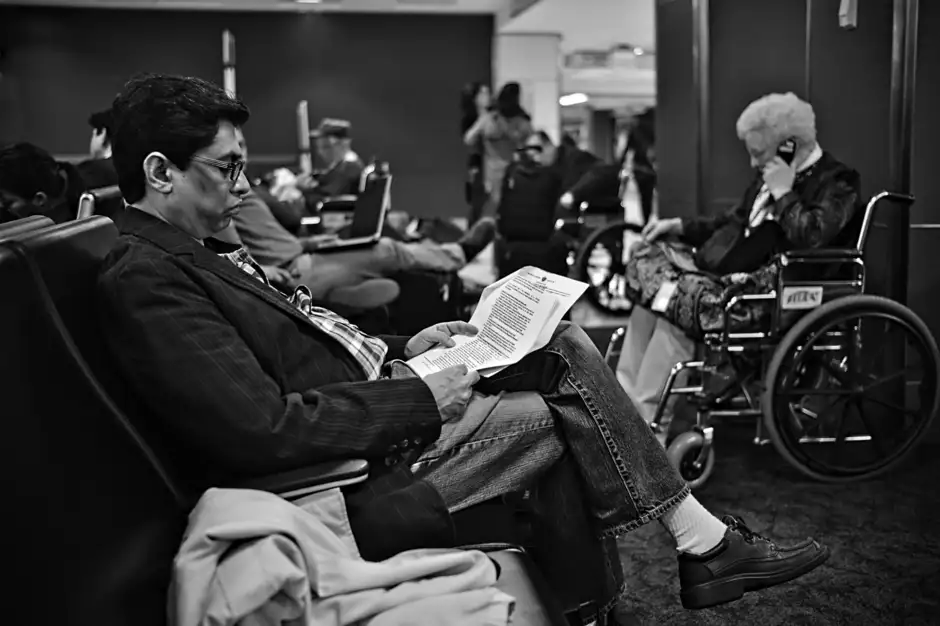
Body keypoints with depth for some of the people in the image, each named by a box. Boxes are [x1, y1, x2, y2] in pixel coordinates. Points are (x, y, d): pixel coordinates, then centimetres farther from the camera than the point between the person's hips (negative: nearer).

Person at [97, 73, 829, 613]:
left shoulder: (198, 252, 13)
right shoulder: (143, 281, -18)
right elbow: (266, 430, -26)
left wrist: (400, 351, 6)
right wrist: (418, 396, -19)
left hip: (382, 404, 10)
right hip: (357, 480, -9)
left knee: (562, 341, 3)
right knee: (566, 398, -8)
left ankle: (699, 538, 7)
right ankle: (703, 545, 13)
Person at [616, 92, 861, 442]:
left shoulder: (837, 181, -6)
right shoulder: (770, 176, 19)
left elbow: (813, 237, -23)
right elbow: (733, 223, 29)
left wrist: (784, 193, -13)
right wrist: (680, 226, 17)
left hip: (769, 286, -9)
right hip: (731, 270, 9)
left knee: (676, 306, -27)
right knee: (651, 294, -6)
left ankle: (647, 429, -22)